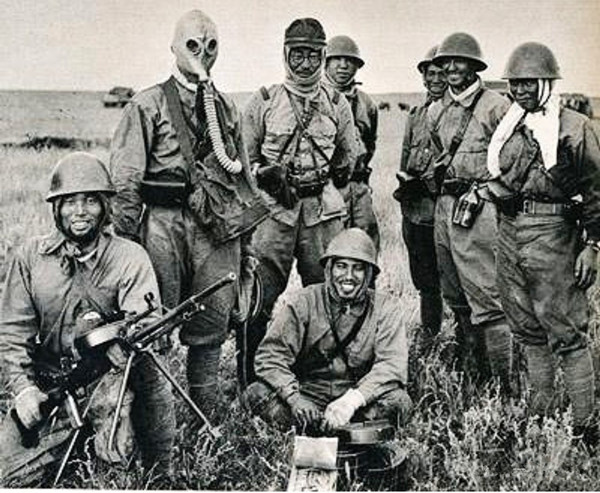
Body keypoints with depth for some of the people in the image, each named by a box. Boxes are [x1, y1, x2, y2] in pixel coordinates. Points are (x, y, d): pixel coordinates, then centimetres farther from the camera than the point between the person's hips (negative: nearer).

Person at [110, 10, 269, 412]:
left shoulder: (228, 110, 18)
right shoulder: (148, 105, 4)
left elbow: (246, 179, 20)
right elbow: (125, 179, -2)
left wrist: (247, 245, 16)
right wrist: (126, 241, -9)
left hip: (220, 228, 4)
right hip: (164, 222, -3)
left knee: (212, 329, 6)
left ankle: (206, 421, 18)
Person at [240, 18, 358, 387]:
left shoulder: (337, 104, 11)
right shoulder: (264, 101, 6)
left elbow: (350, 155, 23)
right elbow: (244, 156, 8)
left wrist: (335, 174, 9)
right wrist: (265, 174, -7)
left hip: (323, 209, 2)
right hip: (273, 208, -2)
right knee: (260, 296, -2)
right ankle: (250, 380, 8)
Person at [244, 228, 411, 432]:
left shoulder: (385, 308, -2)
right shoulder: (304, 302, -4)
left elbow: (392, 365, -15)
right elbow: (269, 356, -11)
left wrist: (352, 400, -32)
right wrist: (294, 398, -29)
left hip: (358, 402, 0)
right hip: (308, 393, 0)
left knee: (398, 401, -30)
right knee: (257, 393, -25)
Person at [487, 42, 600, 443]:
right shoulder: (507, 126, 13)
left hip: (551, 230, -6)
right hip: (509, 230, 6)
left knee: (566, 332, -4)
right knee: (528, 329, 13)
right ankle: (540, 411, 25)